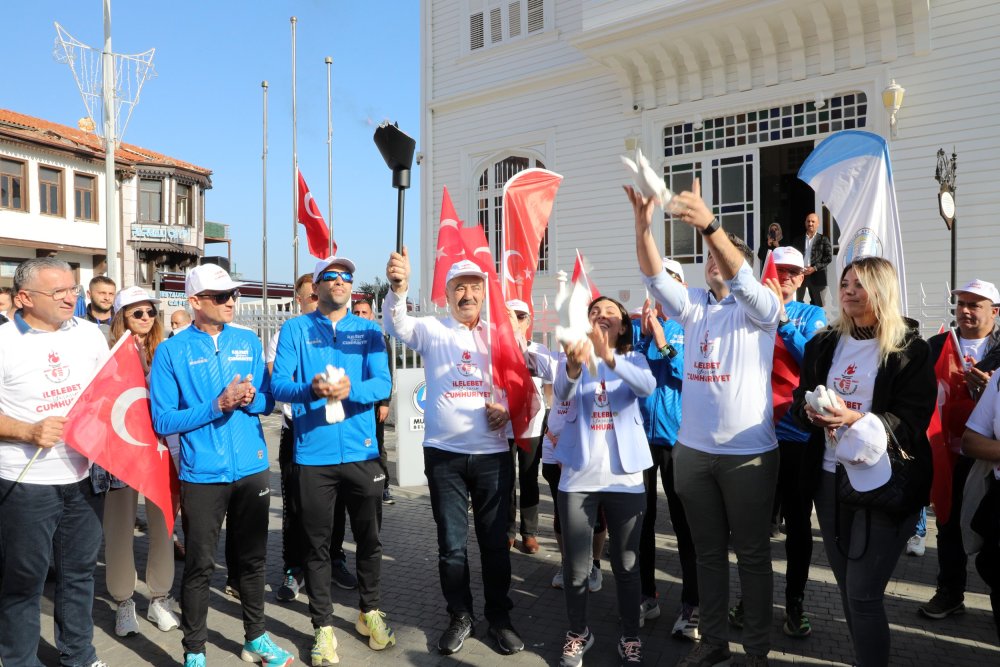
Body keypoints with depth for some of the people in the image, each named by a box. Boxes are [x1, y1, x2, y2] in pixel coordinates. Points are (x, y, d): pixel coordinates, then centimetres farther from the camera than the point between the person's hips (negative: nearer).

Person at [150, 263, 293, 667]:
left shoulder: (248, 341, 4)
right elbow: (163, 420, -9)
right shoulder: (171, 351, -6)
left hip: (252, 468, 4)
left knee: (253, 558, 15)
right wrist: (217, 405, -19)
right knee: (200, 565, 6)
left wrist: (249, 398, -13)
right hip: (202, 474, -3)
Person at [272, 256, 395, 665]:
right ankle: (323, 626, 25)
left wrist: (351, 389, -26)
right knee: (317, 544, 9)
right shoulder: (295, 329, 1)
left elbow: (383, 384, -6)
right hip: (313, 453, -1)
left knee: (369, 538, 15)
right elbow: (278, 384, -8)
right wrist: (310, 389, -28)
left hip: (362, 451, 2)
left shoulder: (369, 330, 5)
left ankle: (369, 612, 36)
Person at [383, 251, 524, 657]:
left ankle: (499, 617, 27)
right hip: (444, 455, -1)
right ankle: (460, 616, 28)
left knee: (495, 541, 10)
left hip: (493, 454, 1)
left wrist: (509, 407, -9)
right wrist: (398, 288, -37)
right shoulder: (432, 331, 1)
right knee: (451, 543, 9)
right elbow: (398, 326, -18)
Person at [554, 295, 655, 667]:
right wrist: (575, 365, -42)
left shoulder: (632, 360, 3)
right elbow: (561, 394, -19)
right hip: (578, 477, 0)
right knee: (576, 567, 7)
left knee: (626, 565, 9)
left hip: (624, 477, 0)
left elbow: (648, 386, -21)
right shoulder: (573, 358, 2)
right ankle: (578, 634, 28)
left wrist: (609, 357, -39)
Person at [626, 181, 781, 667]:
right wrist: (642, 225, -23)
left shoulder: (760, 309, -4)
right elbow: (655, 278, -7)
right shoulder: (694, 305, 9)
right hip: (692, 451, 4)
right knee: (708, 551, 15)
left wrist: (709, 225, -39)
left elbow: (742, 280, -25)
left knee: (752, 553, 9)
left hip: (748, 453, -4)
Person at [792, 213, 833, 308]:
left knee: (817, 304, 4)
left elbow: (829, 258, -2)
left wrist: (814, 268, -13)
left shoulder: (823, 240, 4)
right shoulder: (799, 239, 13)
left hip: (816, 275, -2)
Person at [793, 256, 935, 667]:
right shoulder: (824, 343, 9)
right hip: (830, 477, 5)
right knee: (846, 587, 16)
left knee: (863, 595, -4)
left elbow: (913, 422, -12)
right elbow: (800, 399, 11)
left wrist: (854, 418, -26)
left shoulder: (910, 349, -7)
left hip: (884, 483, -5)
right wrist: (811, 412, -11)